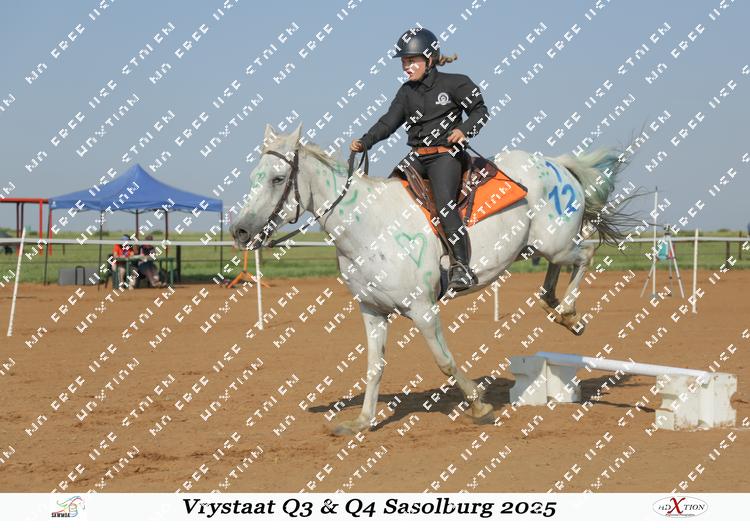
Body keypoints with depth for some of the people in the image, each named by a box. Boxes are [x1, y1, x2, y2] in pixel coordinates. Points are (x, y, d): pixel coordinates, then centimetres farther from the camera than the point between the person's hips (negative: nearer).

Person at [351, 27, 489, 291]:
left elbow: (479, 110, 3)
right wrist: (364, 142, -8)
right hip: (416, 156, 6)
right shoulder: (407, 92, 13)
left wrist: (464, 130, -16)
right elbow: (389, 121, 6)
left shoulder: (453, 84, -2)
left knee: (445, 205, -25)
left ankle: (462, 267, -26)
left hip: (445, 154, -6)